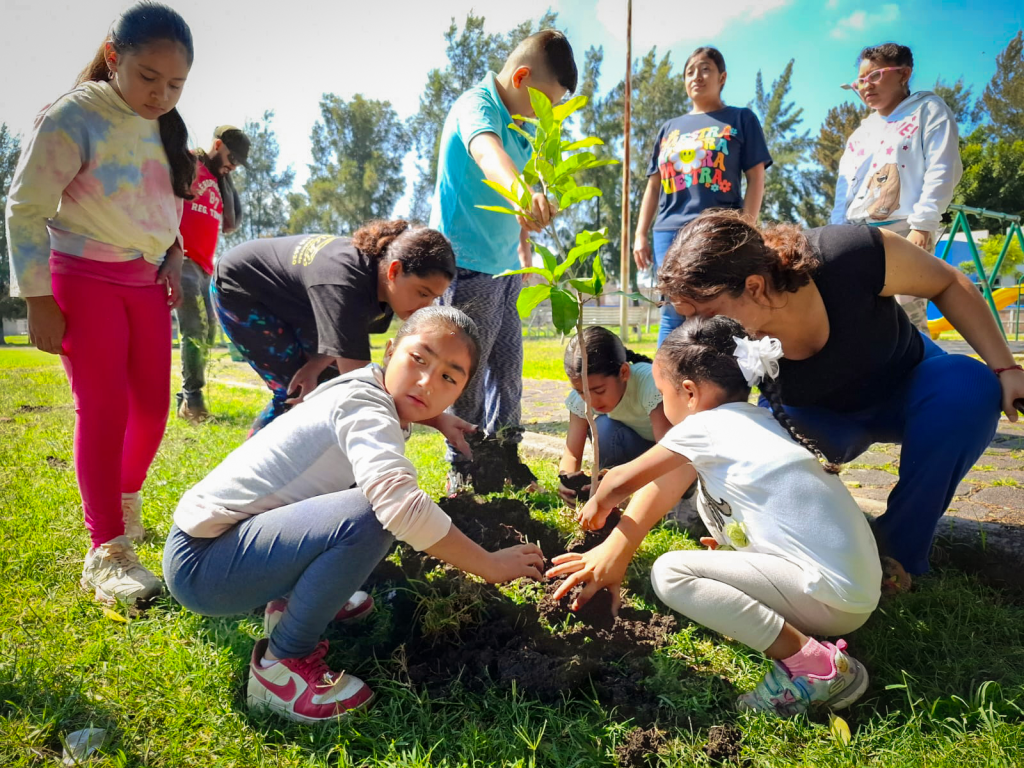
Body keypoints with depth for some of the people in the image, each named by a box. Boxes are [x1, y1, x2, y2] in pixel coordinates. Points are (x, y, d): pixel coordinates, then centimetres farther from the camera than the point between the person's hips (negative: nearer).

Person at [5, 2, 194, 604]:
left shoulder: (168, 128, 8)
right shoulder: (74, 117, -11)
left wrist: (172, 257, 5)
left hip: (148, 281, 6)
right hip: (86, 278, -6)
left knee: (153, 405, 7)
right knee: (104, 407, -10)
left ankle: (126, 499, 33)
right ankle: (107, 552, -3)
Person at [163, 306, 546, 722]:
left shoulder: (370, 401, 7)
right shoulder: (364, 407, -21)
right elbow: (399, 503, -38)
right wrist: (491, 566, -28)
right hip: (199, 563, -9)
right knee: (368, 519, -31)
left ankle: (295, 602, 13)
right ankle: (281, 664, -11)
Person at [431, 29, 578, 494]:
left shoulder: (521, 124, 13)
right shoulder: (476, 106, -16)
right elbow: (486, 151, -41)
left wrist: (525, 251, 22)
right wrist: (519, 190, -61)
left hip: (504, 267, 9)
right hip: (468, 263, -9)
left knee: (508, 365, 14)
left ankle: (504, 455, 29)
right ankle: (463, 468, 15)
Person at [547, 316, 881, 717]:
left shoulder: (704, 426, -13)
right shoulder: (752, 419, 11)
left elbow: (620, 481, 0)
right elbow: (661, 487, 13)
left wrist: (596, 507, 23)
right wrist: (613, 550, 12)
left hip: (836, 599, -9)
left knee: (670, 574, -15)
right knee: (708, 488, 18)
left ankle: (815, 666, -12)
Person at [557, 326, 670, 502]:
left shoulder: (649, 383, -37)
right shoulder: (581, 397, -23)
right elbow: (572, 453, -21)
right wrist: (567, 477, -45)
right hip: (637, 446, 3)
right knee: (605, 428, -31)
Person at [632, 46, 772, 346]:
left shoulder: (741, 119, 12)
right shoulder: (669, 129, 22)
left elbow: (755, 179, 4)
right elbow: (653, 186, 20)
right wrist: (640, 234, 10)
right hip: (670, 232, 3)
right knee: (672, 318, 0)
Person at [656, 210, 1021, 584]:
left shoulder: (851, 256, -35)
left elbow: (950, 284, -16)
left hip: (908, 390, 0)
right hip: (825, 419, 0)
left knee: (965, 384, -32)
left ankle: (898, 550, -16)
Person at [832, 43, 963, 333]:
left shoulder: (928, 109, 8)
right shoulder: (860, 134, 25)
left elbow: (942, 170, -4)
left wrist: (922, 224, -15)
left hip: (905, 230, -6)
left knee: (906, 314, -15)